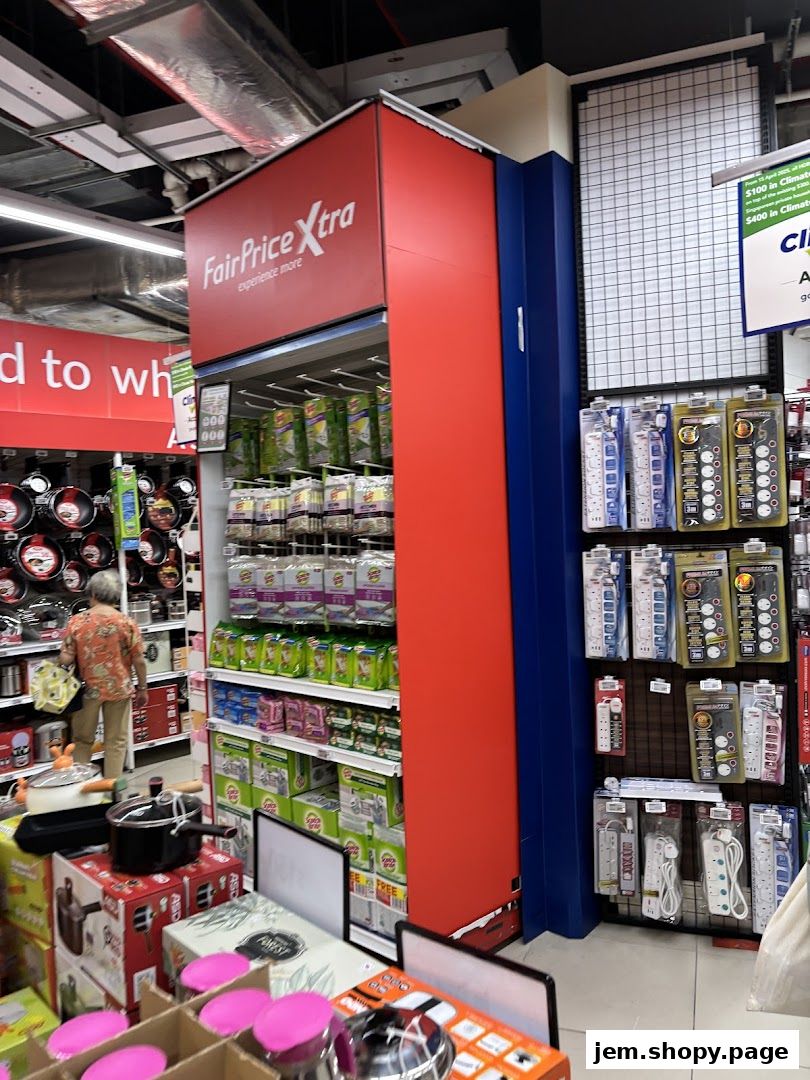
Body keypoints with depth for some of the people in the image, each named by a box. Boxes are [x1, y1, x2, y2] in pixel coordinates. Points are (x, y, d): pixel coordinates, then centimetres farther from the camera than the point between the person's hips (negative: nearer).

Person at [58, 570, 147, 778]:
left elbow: (66, 659, -9)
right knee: (116, 741, 12)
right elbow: (139, 661, -7)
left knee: (82, 740, 18)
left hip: (88, 688, 1)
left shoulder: (77, 621, -9)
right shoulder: (127, 623, -10)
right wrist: (142, 688, 6)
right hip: (119, 689, 0)